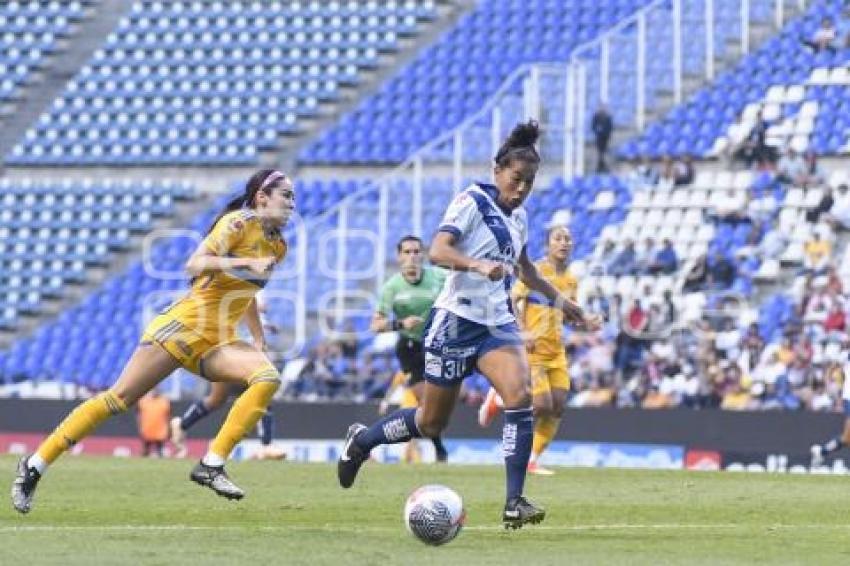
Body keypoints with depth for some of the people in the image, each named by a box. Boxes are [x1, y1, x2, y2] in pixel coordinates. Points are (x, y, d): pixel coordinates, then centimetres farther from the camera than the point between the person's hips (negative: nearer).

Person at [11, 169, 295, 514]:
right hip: (183, 326, -6)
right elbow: (195, 265, -22)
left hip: (218, 342, 6)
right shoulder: (238, 223, -9)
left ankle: (212, 465, -22)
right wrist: (246, 263, -32)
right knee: (118, 398, -7)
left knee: (267, 378, -22)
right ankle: (34, 465, 4)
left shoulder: (277, 245, 13)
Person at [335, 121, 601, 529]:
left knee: (519, 396, -20)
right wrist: (478, 265, -40)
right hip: (456, 321, -6)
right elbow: (437, 251, -24)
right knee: (432, 422, 4)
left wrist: (561, 301, 32)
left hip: (497, 323, 6)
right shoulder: (472, 201, -10)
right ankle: (362, 439, 32)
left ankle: (514, 503, -19)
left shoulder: (518, 216, 12)